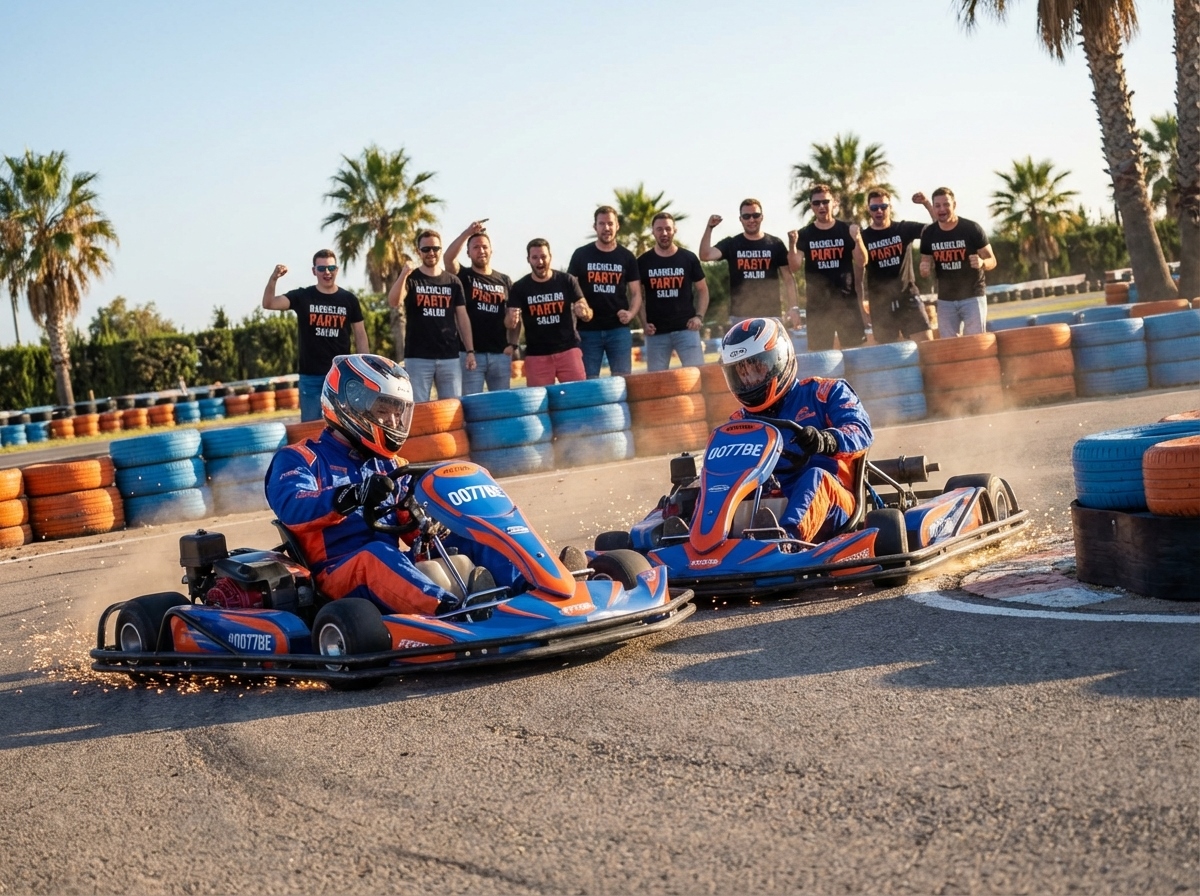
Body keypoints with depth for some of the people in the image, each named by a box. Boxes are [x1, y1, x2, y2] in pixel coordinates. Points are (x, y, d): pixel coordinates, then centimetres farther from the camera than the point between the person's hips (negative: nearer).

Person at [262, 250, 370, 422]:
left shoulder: (348, 299, 4)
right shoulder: (302, 296, 0)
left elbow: (360, 335, 7)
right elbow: (269, 304, -12)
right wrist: (274, 279, -31)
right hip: (310, 376, -1)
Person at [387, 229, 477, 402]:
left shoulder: (453, 282, 11)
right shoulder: (410, 278, 3)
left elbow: (462, 317, 12)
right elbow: (393, 302, -16)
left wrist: (470, 351, 4)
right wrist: (404, 274, -32)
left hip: (450, 357, 2)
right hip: (418, 358, -2)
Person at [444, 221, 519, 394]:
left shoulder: (504, 281, 13)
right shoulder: (463, 276, 4)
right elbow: (448, 258, -17)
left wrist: (513, 344, 2)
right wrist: (467, 233, -27)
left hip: (500, 354, 3)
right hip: (470, 353, -3)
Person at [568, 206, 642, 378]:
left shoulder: (627, 257, 6)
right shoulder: (581, 255, 4)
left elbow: (636, 293, 9)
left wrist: (631, 313, -12)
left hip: (619, 330, 1)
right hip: (588, 331, 0)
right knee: (588, 381, 2)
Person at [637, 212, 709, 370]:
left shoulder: (689, 258, 4)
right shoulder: (643, 262, 4)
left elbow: (702, 290, 12)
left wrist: (699, 316, -3)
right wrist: (643, 322, -2)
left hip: (686, 329, -1)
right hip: (656, 332, 1)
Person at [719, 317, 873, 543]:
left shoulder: (823, 393, 14)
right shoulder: (740, 422, 24)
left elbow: (862, 432, -3)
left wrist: (825, 441, -25)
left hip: (831, 509, -2)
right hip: (771, 510, 3)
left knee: (815, 476, -36)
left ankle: (786, 535, -67)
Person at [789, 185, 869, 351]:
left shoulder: (846, 230, 2)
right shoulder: (804, 234, 3)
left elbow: (861, 262, -2)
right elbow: (795, 265, -6)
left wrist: (857, 240, -20)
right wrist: (792, 244, -24)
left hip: (847, 300, 0)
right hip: (817, 303, 0)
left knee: (855, 347, 2)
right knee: (819, 351, 3)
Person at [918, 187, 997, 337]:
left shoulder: (972, 229, -11)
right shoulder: (928, 233, 0)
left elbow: (992, 260, -5)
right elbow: (926, 263, 11)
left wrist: (982, 262, -28)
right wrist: (924, 269, -13)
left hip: (973, 296, -4)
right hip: (945, 300, 4)